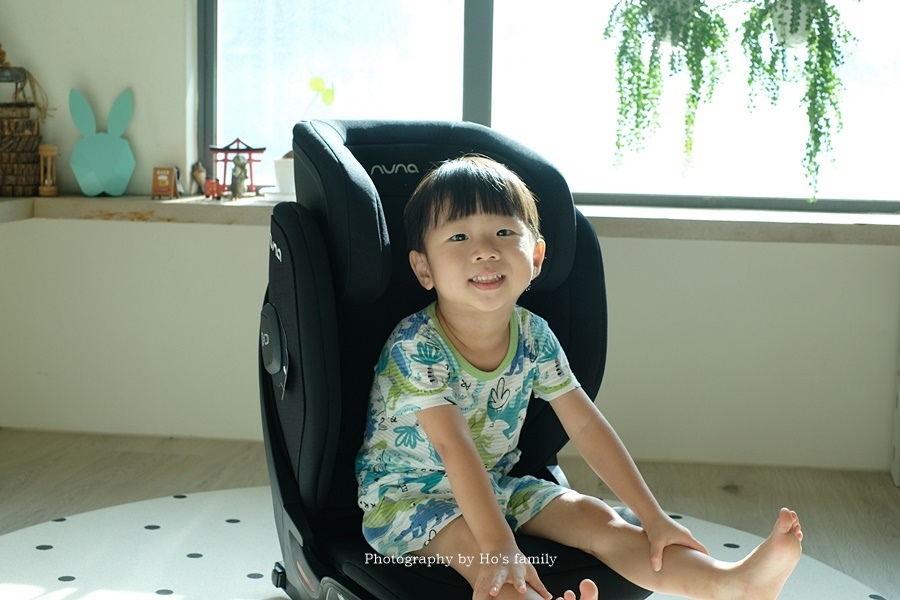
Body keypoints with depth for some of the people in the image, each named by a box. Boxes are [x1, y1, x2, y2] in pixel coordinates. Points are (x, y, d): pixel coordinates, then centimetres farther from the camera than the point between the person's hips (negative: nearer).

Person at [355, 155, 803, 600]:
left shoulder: (533, 336, -6)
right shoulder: (416, 345, -23)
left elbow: (585, 424, -4)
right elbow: (454, 447, -31)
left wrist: (653, 516, -7)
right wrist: (498, 546, -38)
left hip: (495, 483, 5)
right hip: (405, 492, -5)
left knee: (596, 519, -13)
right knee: (481, 557, -35)